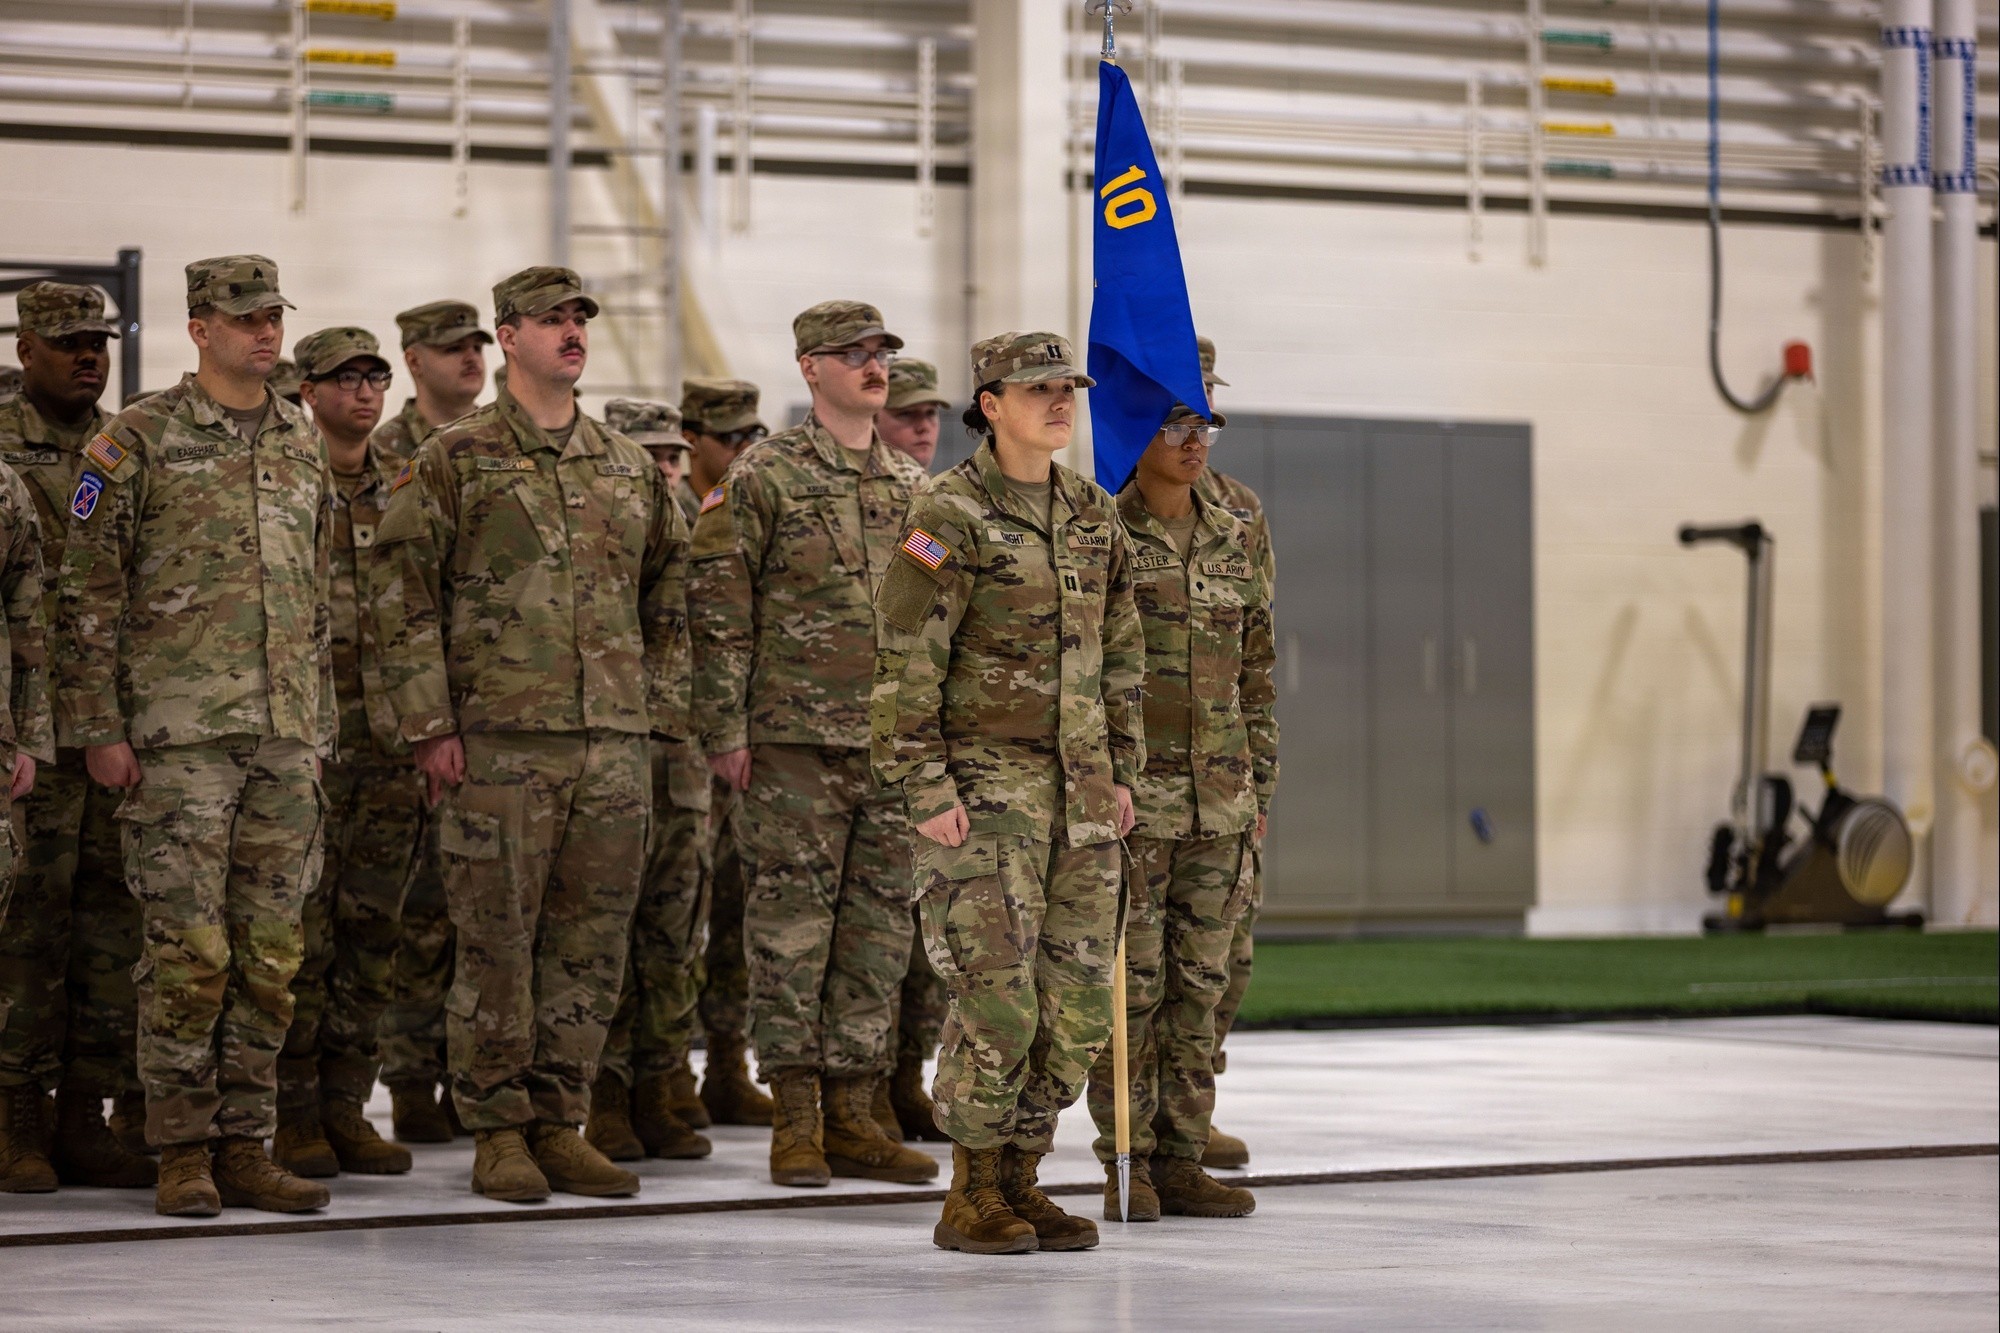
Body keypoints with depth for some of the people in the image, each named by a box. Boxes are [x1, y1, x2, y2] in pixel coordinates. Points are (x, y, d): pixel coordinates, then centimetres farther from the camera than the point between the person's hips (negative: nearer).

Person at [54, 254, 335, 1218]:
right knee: (188, 948, -6)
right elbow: (88, 595, -4)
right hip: (180, 733, -5)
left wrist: (321, 726, 16)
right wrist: (98, 728, -9)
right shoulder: (138, 442, -3)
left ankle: (244, 1146, 11)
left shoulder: (304, 445, 14)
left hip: (287, 737, 5)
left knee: (270, 950, 5)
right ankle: (182, 1151, 2)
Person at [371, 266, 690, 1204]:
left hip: (615, 740, 5)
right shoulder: (453, 461, 0)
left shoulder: (630, 468, 15)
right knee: (497, 941, -2)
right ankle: (498, 1132, 6)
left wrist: (659, 710, 11)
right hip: (500, 738, -4)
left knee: (591, 942, 5)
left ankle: (559, 1125, 13)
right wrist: (430, 725, -10)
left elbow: (667, 594, 20)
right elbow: (403, 595, -4)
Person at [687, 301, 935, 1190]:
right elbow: (718, 612, -5)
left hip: (897, 746, 5)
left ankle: (852, 1114, 12)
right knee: (790, 925, -2)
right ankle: (796, 1118, 3)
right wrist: (724, 730, -10)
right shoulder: (762, 480, -3)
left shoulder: (914, 490, 14)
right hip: (794, 745, -5)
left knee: (879, 929, 6)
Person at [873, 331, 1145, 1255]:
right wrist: (927, 792, -15)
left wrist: (1123, 771, 14)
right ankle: (972, 1197, 2)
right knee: (997, 997, -10)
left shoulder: (1093, 516, 12)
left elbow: (1122, 654, 19)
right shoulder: (948, 519, -9)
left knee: (1079, 1004, 5)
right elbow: (905, 668, -11)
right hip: (984, 787, -7)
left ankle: (1021, 1180, 17)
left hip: (1080, 789, 7)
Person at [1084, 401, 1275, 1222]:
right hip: (1131, 798, -5)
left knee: (1200, 979, 6)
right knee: (1131, 983, -3)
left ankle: (1180, 1159, 12)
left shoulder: (1231, 543, 12)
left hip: (1219, 803, 5)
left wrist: (1259, 794, 13)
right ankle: (1126, 1164, 4)